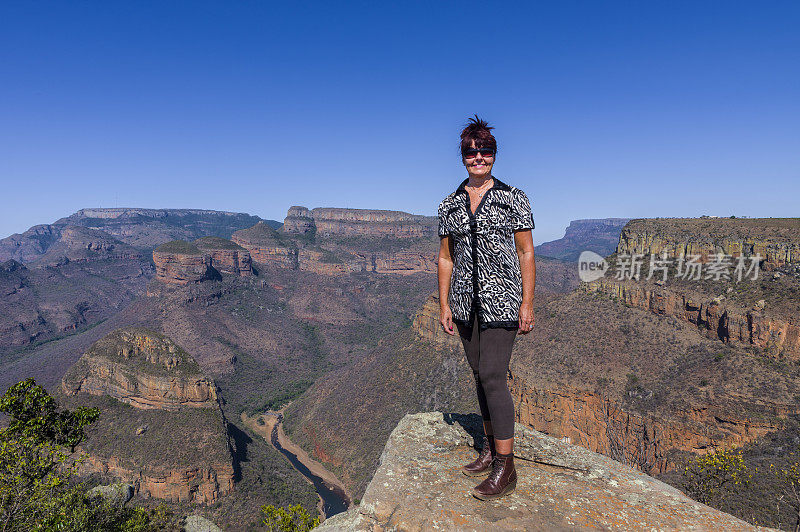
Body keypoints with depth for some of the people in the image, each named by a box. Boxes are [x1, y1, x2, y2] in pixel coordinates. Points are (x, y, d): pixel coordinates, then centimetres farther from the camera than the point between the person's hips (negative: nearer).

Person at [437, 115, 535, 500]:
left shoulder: (513, 199, -1)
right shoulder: (450, 205, 9)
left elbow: (526, 254, -2)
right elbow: (446, 258, 11)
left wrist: (527, 303, -7)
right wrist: (444, 303, 6)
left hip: (501, 299, -4)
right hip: (466, 301, 5)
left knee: (492, 376, -9)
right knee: (480, 374, 12)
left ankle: (505, 467, 2)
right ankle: (490, 449, 26)